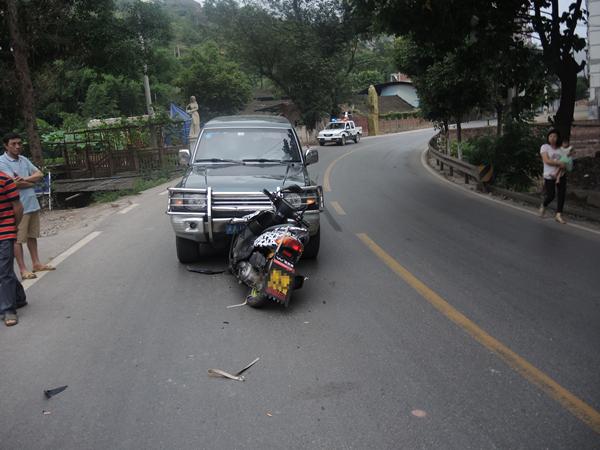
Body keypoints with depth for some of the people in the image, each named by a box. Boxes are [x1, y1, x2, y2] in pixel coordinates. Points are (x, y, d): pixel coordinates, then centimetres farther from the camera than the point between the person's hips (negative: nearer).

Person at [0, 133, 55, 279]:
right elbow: (14, 183, -19)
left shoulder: (24, 159, 12)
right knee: (18, 239, 1)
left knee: (32, 236, 16)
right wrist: (32, 182, -3)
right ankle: (23, 270, 6)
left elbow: (39, 174, 5)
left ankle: (36, 264, 26)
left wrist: (25, 179, -13)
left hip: (32, 204, 7)